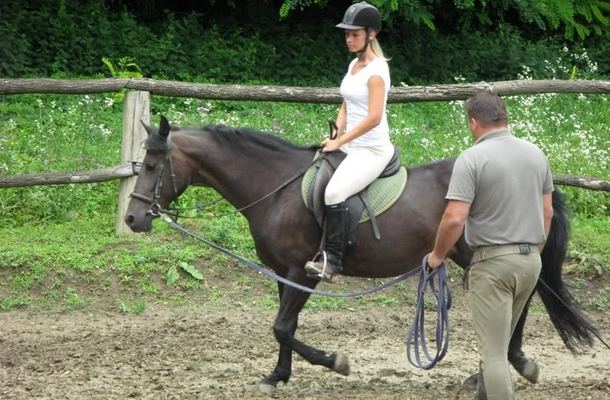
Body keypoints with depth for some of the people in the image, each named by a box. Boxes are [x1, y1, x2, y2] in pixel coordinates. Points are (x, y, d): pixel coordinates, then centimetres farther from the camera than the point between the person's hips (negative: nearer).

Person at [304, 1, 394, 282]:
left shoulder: (376, 70, -14)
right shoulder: (354, 65, 13)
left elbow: (373, 117, -21)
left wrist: (340, 142, -16)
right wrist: (336, 137, 3)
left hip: (373, 150, -10)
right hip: (351, 146, 10)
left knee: (334, 192, -29)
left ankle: (331, 261, -26)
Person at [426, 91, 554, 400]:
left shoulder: (472, 159, -14)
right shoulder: (536, 155, 7)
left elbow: (454, 219, -19)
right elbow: (547, 212, 14)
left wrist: (437, 255, -3)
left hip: (492, 262, -7)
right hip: (531, 259, 7)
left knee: (494, 351, -4)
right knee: (498, 342, 23)